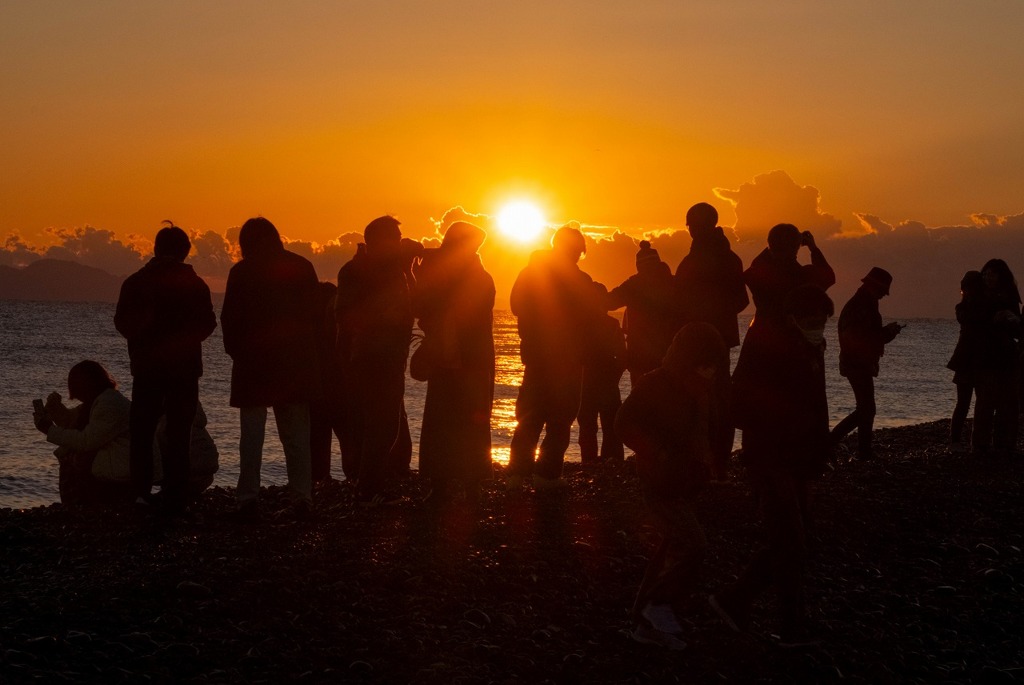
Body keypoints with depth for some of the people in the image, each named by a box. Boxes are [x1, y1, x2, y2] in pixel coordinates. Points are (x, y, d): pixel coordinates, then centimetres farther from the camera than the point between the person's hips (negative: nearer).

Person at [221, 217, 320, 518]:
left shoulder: (241, 272, -6)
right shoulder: (302, 267, 3)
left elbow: (230, 319, -5)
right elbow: (314, 314, 5)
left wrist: (236, 351, 9)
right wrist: (307, 353, 13)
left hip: (253, 361, -3)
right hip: (296, 363, 3)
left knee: (252, 434, 3)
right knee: (297, 434, 8)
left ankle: (249, 498, -1)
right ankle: (301, 498, 4)